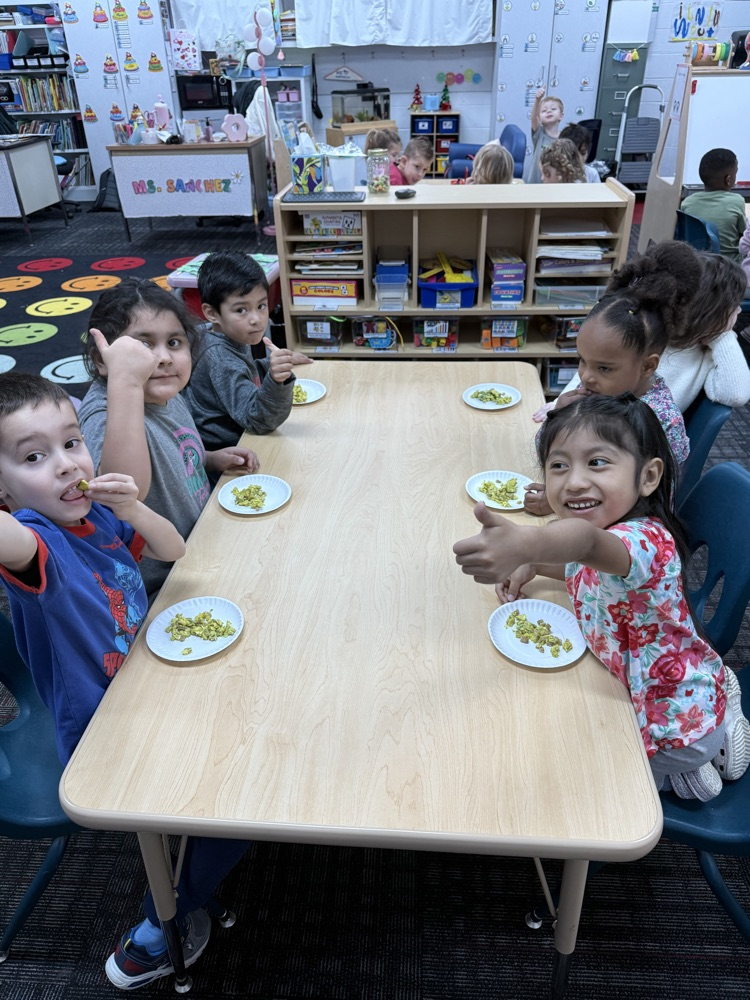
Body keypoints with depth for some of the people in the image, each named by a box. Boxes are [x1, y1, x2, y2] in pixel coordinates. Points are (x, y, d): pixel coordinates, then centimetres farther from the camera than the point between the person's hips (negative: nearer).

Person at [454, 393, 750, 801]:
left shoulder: (645, 540, -37)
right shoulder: (614, 528, -8)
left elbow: (590, 543, -62)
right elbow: (585, 566, 14)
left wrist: (525, 544, -83)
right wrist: (531, 565, -6)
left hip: (677, 727, -7)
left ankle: (682, 776, 19)